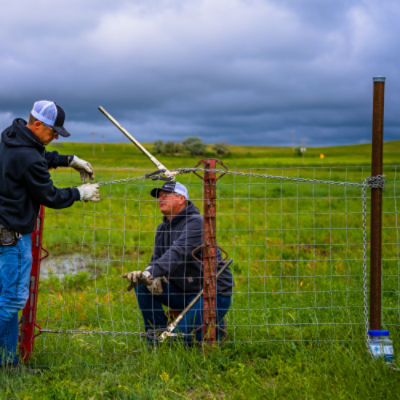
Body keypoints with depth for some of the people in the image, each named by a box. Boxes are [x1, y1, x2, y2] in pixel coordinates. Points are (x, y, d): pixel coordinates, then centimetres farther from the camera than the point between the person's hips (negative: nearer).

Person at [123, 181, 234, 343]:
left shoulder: (196, 223, -18)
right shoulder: (163, 228, 10)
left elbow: (178, 253, -32)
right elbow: (157, 258, 7)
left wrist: (150, 273, -43)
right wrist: (153, 277, -18)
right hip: (184, 292, 8)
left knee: (184, 335, -20)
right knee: (142, 286, -9)